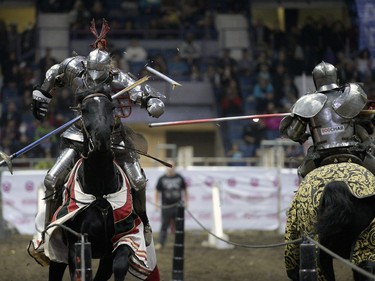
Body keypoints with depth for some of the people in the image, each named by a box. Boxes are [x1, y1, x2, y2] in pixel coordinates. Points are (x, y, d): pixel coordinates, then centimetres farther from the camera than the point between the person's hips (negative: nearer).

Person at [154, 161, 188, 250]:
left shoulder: (180, 178, 6)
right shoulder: (162, 179, 0)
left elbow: (184, 190, 16)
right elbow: (157, 191, 4)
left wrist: (186, 201, 13)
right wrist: (156, 202, -6)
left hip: (178, 205, 2)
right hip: (166, 206, -2)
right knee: (164, 225, -3)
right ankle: (160, 243, -1)